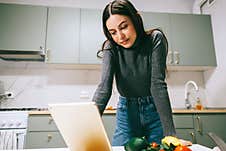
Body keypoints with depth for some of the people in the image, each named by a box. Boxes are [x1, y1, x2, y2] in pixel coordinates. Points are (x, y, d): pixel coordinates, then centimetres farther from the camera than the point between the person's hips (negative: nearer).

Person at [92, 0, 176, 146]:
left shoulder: (155, 39, -16)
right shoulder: (111, 47, -12)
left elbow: (158, 84, -23)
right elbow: (104, 86, -23)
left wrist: (170, 134, -27)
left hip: (155, 110, 0)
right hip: (127, 111, 1)